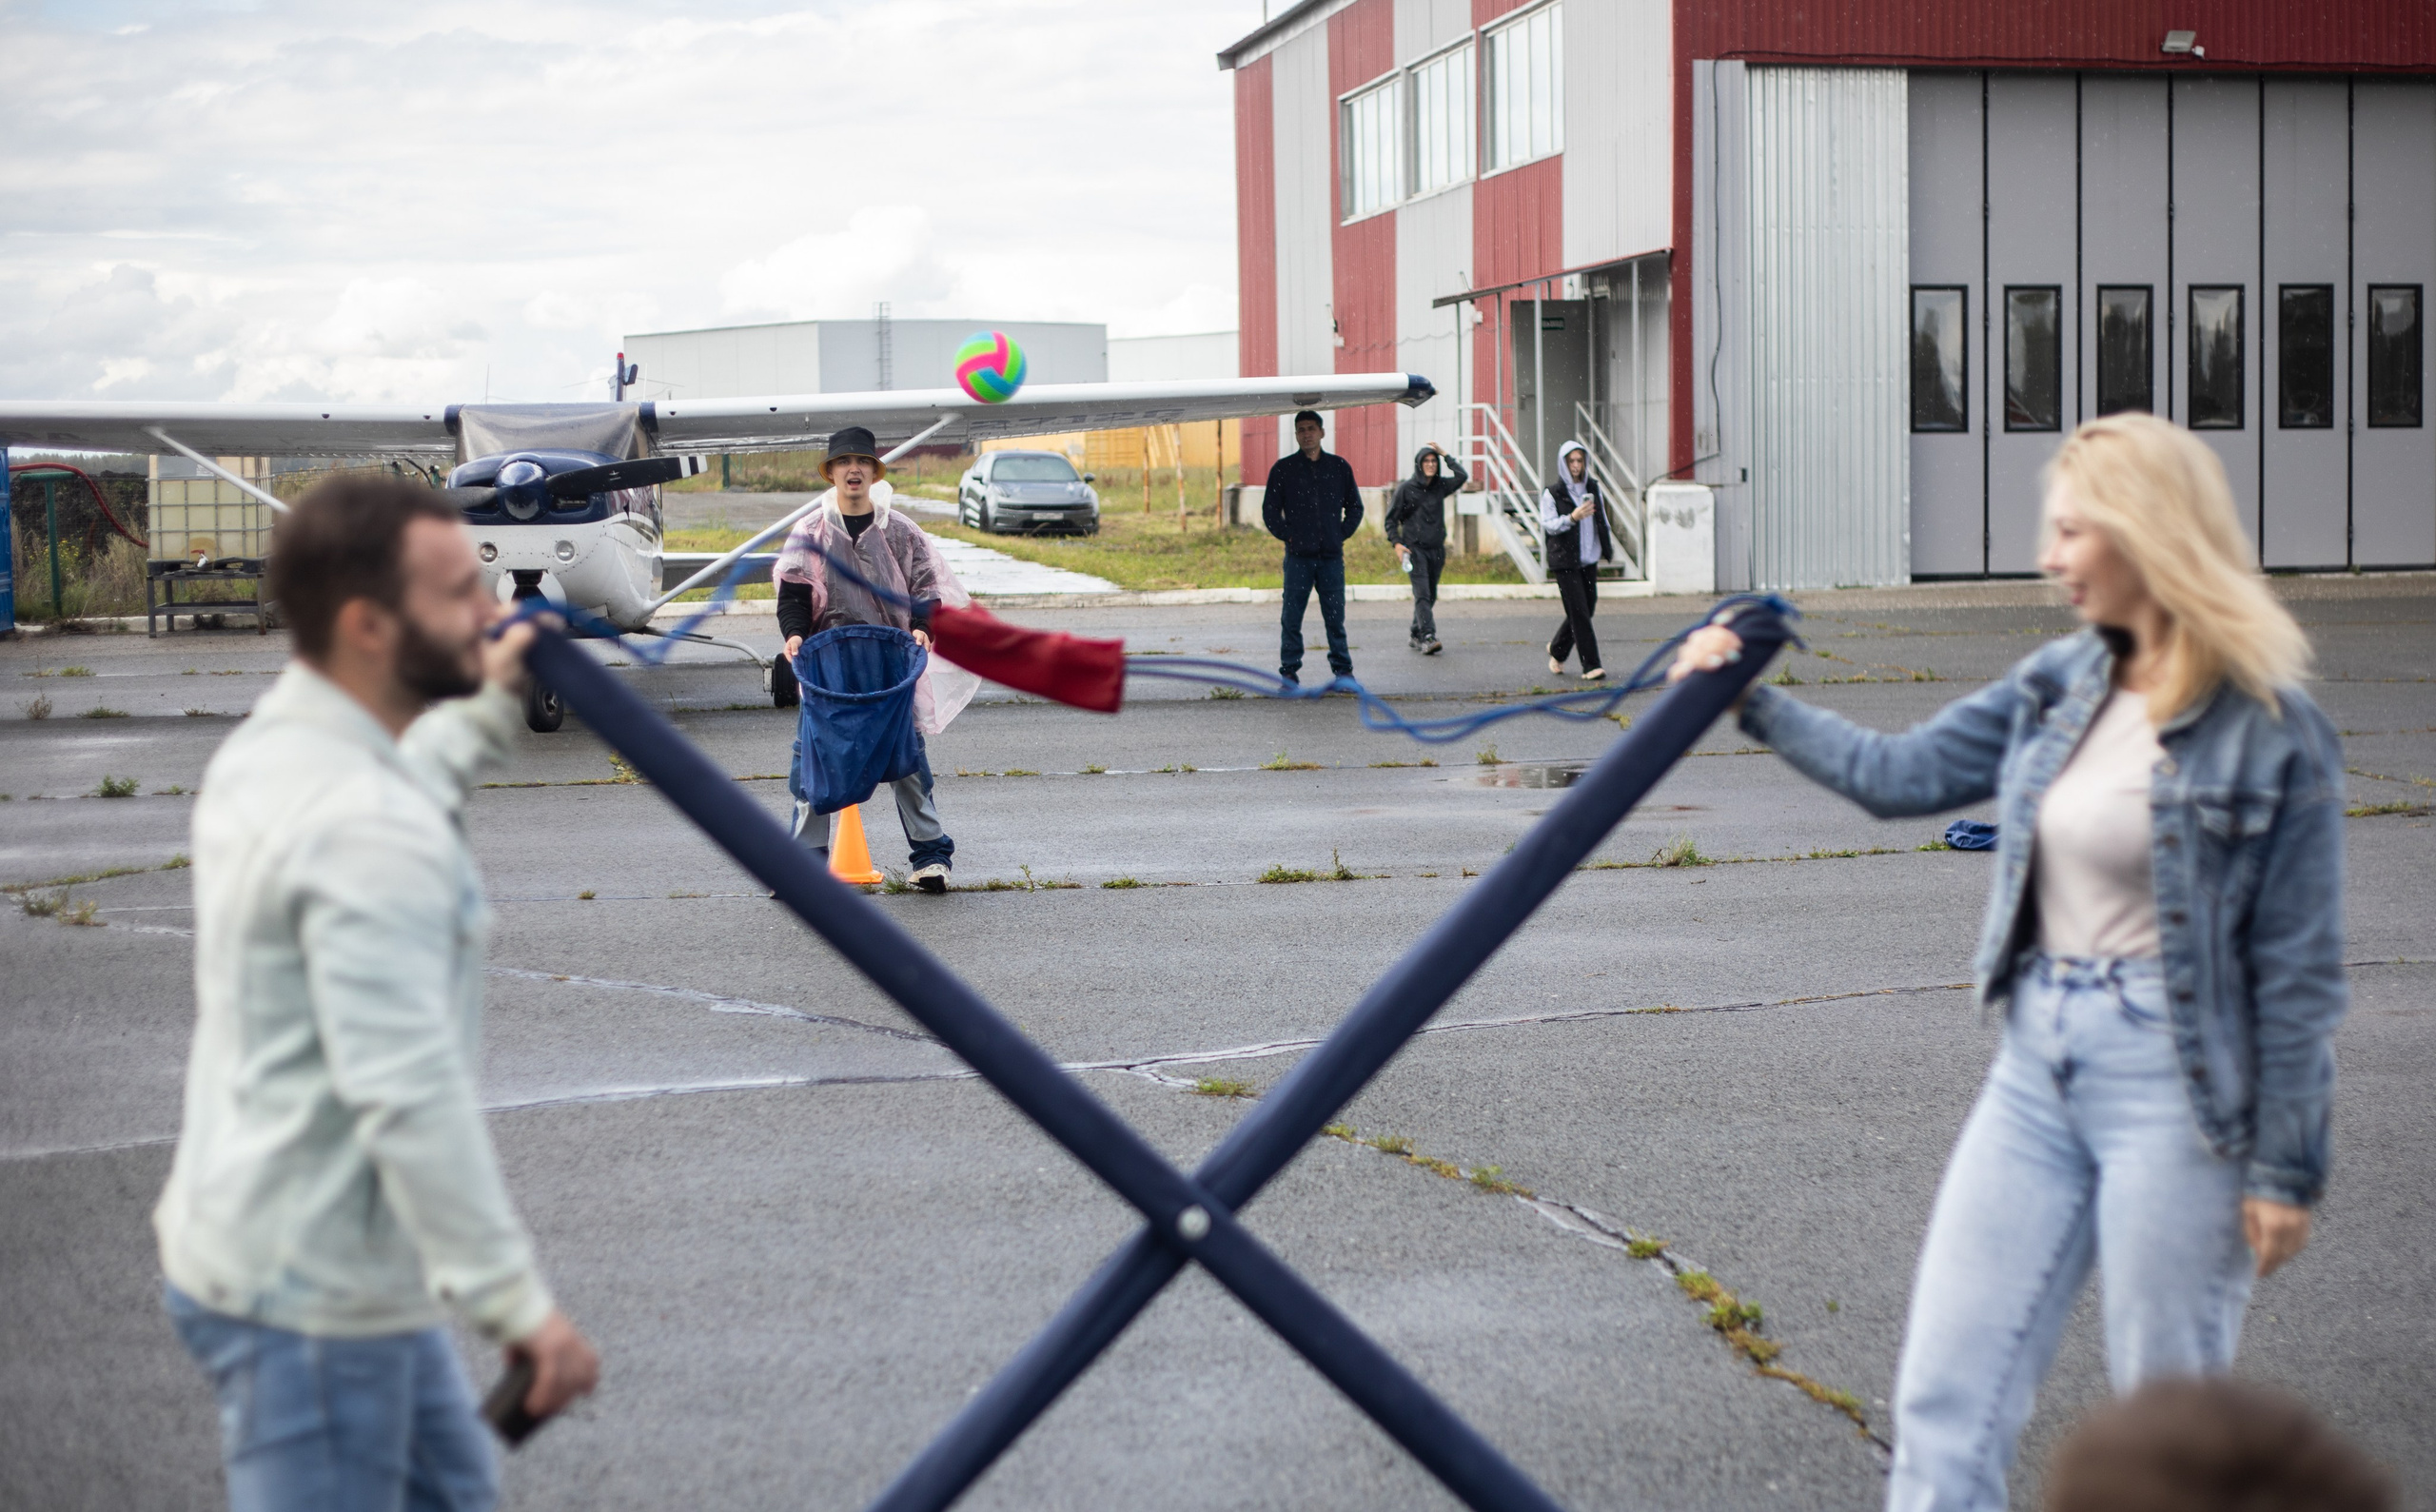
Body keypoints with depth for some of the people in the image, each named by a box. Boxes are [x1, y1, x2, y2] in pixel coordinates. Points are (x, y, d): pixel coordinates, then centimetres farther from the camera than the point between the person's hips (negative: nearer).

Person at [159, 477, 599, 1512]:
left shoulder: (270, 751, 5)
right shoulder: (365, 833, -27)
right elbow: (409, 1098, -32)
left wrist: (486, 714, 26)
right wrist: (516, 1302, -29)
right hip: (310, 1296, -10)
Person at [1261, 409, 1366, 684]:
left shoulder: (1340, 467, 10)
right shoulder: (1283, 469, 5)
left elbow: (1355, 506, 18)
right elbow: (1270, 510, 8)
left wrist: (1342, 534, 5)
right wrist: (1287, 536, -3)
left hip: (1332, 555, 1)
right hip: (1298, 557, -1)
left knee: (1335, 617, 2)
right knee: (1292, 617, -2)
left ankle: (1343, 669, 10)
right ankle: (1289, 670, 5)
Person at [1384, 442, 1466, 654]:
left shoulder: (1440, 486, 10)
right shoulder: (1406, 488, -1)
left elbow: (1461, 476, -3)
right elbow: (1391, 518, 2)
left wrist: (1445, 454, -2)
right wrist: (1396, 543, -10)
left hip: (1436, 549, 5)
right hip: (1415, 548, -5)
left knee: (1431, 596, 9)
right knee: (1422, 594, -16)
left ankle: (1416, 635, 22)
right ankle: (1428, 637, -24)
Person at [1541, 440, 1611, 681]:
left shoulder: (1593, 489, 12)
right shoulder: (1552, 493, -3)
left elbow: (1602, 521, 20)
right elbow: (1548, 524, -11)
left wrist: (1608, 549, 20)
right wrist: (1572, 518, -26)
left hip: (1589, 560, 5)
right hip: (1564, 561, -5)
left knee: (1586, 609, 8)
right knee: (1579, 612, -10)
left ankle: (1557, 650, 32)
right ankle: (1591, 665, -9)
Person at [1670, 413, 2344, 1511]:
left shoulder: (2272, 732, -11)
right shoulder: (2059, 686, 7)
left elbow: (2298, 968, -8)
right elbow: (1903, 773, 17)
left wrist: (2284, 1166, -7)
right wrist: (1756, 702, 13)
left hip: (2173, 1080, -6)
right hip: (2040, 1060, 6)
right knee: (1946, 1394, 4)